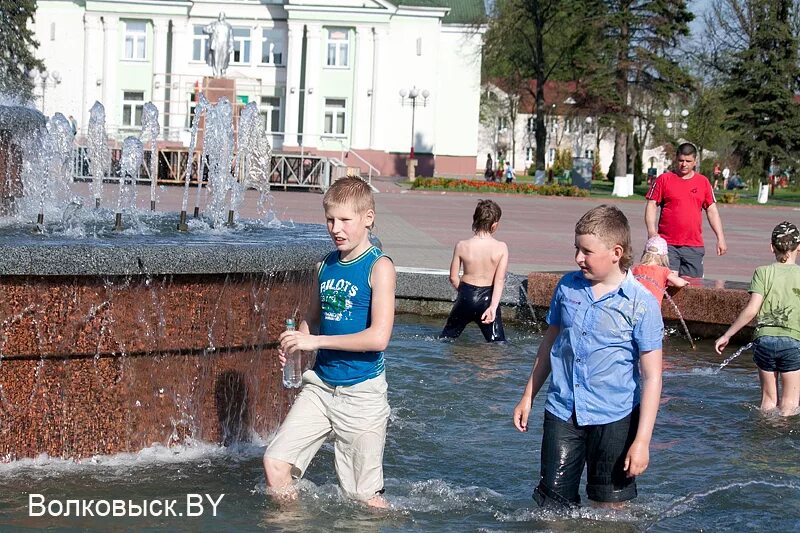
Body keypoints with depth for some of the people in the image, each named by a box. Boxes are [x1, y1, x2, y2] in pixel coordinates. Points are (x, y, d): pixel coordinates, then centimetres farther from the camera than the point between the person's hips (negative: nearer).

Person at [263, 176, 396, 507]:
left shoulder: (379, 267, -11)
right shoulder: (326, 265, 8)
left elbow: (378, 337, -20)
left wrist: (315, 341, -19)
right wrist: (294, 342, -1)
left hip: (362, 392, -6)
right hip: (321, 385, 6)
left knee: (364, 498, 1)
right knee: (275, 461, -4)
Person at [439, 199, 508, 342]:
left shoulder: (461, 246, -8)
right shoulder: (501, 247, -9)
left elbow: (453, 278, -1)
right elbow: (500, 280, -15)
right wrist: (493, 307, -17)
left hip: (466, 298, 1)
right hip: (487, 298, -1)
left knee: (446, 337, 20)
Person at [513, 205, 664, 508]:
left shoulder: (641, 304, -12)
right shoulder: (567, 287, 3)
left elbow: (652, 377, -11)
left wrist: (642, 441, -14)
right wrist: (528, 396, 19)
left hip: (614, 418, -4)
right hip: (562, 412, 4)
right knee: (552, 505, 4)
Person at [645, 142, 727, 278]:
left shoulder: (703, 182, 11)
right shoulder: (664, 179, 3)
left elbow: (712, 210, 13)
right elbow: (651, 206, 1)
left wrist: (720, 238, 6)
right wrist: (652, 232, -12)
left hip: (694, 247, 2)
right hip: (667, 245, -2)